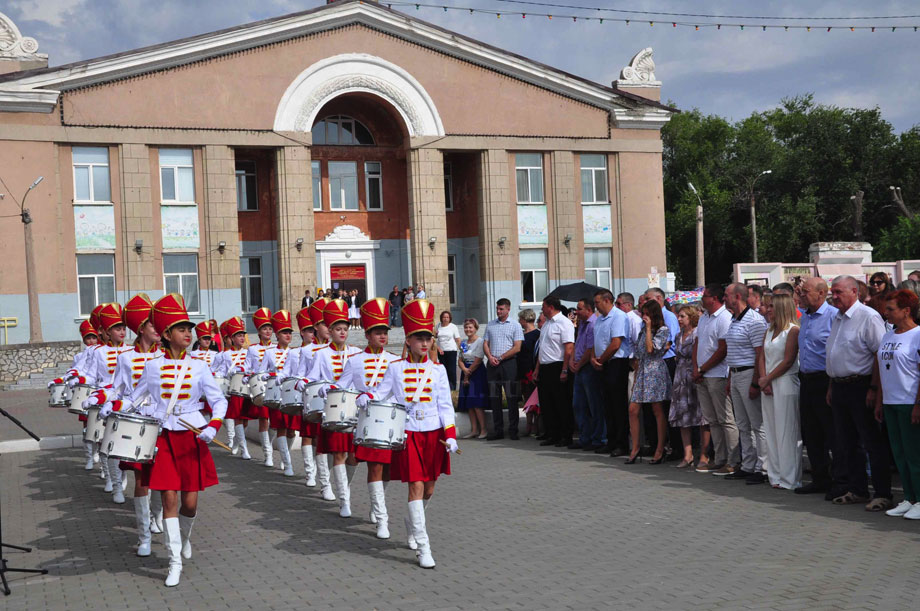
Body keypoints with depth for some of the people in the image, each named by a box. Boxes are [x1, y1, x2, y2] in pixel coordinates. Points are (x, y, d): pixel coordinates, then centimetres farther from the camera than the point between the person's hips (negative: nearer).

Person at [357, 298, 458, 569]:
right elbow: (381, 392, 4)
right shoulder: (395, 368, 2)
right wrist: (365, 398, -18)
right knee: (416, 486, -9)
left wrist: (450, 434, -6)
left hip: (433, 434, 2)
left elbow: (445, 405, 3)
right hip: (408, 433, -2)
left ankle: (413, 524, 41)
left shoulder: (438, 370, 4)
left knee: (429, 489, 11)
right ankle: (423, 547, -7)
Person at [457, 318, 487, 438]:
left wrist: (467, 375, -8)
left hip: (477, 373, -7)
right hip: (466, 373, 7)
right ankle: (474, 430, 9)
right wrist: (464, 369, -10)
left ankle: (483, 430, -6)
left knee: (476, 404, -11)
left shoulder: (479, 342, -9)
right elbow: (461, 360, 11)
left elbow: (477, 361, -12)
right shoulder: (463, 343, 13)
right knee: (469, 404, 5)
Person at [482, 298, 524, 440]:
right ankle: (497, 430, 9)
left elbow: (517, 348, -5)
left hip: (508, 363, -4)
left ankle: (513, 430, 1)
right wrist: (490, 357, -6)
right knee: (494, 398, 5)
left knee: (511, 398, -4)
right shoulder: (490, 325, 16)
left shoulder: (515, 325, 3)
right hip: (492, 364, 4)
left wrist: (500, 358, -10)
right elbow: (485, 344, 13)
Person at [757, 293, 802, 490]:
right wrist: (763, 380, -4)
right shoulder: (769, 331, 17)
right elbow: (762, 358, 11)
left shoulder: (793, 330, -7)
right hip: (768, 385, 8)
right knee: (771, 431, 9)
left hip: (785, 384, -8)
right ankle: (775, 475, 15)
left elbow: (788, 361, -13)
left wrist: (767, 378, -10)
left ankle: (790, 479, -1)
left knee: (787, 433, -5)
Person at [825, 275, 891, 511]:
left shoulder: (868, 317, -12)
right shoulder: (837, 318, 16)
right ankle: (857, 490, 22)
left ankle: (882, 494, 3)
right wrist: (832, 387, 18)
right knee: (847, 444, 13)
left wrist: (874, 389, -20)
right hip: (839, 388, 9)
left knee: (873, 443, -3)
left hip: (861, 388, -9)